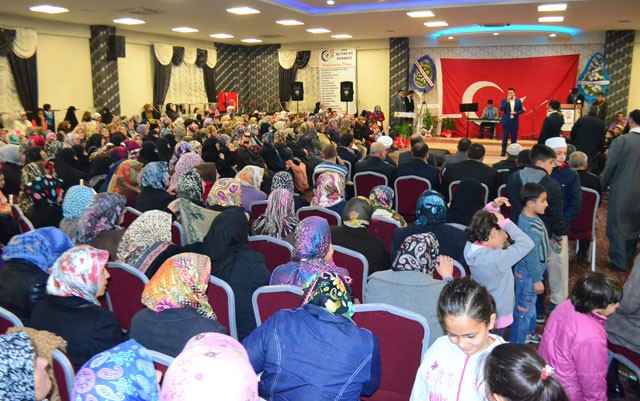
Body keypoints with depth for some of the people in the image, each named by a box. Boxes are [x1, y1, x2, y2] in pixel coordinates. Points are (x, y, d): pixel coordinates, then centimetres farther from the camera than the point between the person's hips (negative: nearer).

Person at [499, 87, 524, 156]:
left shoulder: (518, 101, 5)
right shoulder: (504, 100, 2)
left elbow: (522, 110, 6)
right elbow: (501, 109, -12)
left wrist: (516, 113, -13)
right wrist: (507, 101, -18)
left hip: (514, 121, 1)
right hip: (506, 121, -1)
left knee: (514, 137, 4)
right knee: (505, 137, 1)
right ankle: (503, 151, 6)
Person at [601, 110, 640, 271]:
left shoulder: (621, 141, -18)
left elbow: (609, 167, -12)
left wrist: (603, 185, 3)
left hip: (621, 191, -5)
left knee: (618, 226, 7)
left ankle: (619, 261, 12)